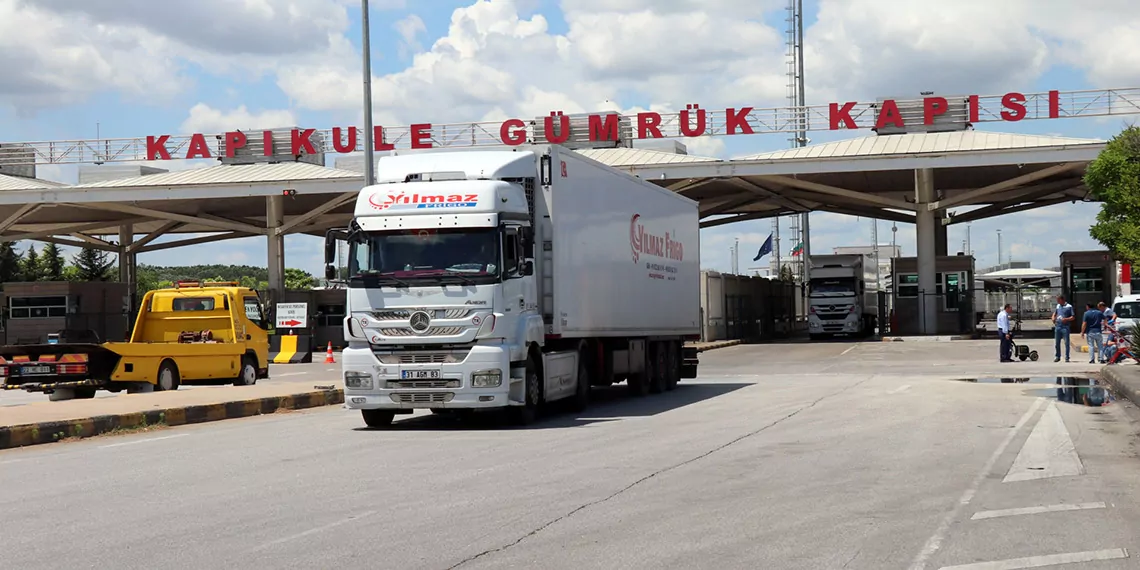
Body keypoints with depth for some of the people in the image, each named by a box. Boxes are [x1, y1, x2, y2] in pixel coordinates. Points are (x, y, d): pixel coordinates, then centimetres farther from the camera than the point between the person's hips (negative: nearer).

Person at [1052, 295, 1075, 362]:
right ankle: (1057, 357, 17)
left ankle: (1067, 357, 3)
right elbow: (1054, 313, 28)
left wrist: (1066, 319, -19)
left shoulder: (1069, 306, -2)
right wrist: (1053, 318, 8)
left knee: (1066, 343, -2)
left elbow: (1073, 317, -3)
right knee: (1056, 343, 7)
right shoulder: (1058, 306, 13)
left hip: (1065, 327, -5)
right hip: (1057, 326, 5)